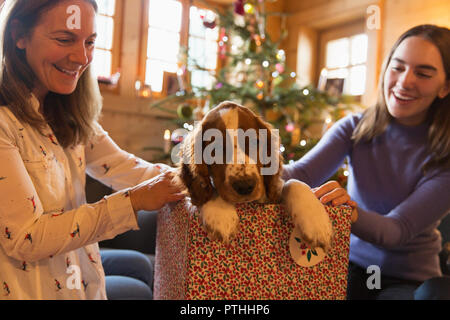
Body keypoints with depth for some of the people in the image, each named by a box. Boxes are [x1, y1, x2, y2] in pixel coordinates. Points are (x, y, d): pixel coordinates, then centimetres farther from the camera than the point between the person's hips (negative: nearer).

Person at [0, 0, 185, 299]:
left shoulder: (65, 114, 2)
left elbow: (124, 167, -5)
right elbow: (24, 239, -28)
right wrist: (134, 200, -31)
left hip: (76, 264, 7)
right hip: (30, 287, -7)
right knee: (139, 291, 8)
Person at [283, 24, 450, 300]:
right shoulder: (355, 128, -5)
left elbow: (398, 231, -20)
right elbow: (301, 174, -19)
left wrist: (351, 212, -40)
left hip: (411, 279, -1)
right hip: (351, 266, 1)